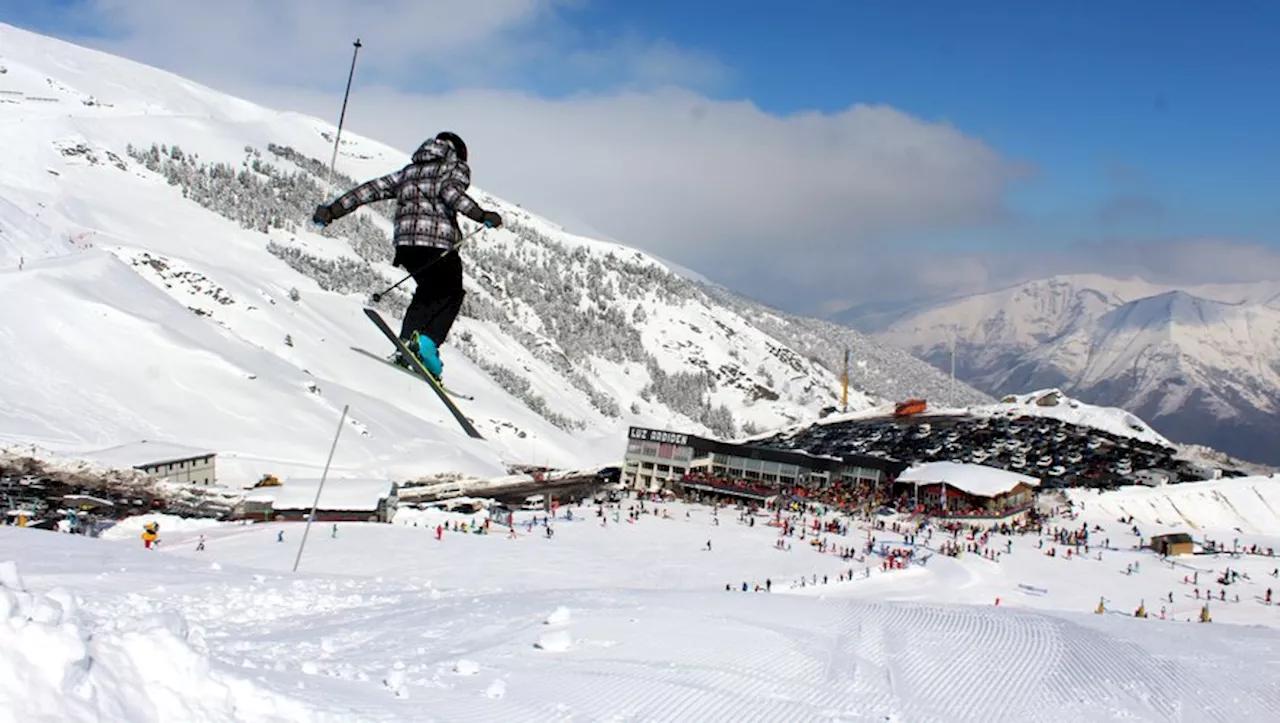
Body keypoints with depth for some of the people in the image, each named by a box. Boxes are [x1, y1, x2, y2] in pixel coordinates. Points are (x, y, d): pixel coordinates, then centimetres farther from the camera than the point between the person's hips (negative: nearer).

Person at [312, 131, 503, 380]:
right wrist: (481, 215, -20)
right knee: (451, 294, 11)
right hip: (438, 239, -5)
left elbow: (373, 188, 20)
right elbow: (450, 191, -8)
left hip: (405, 240, 5)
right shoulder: (456, 168, 15)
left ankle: (408, 339, 2)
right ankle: (428, 342, -13)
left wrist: (333, 210, 17)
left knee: (427, 292, 23)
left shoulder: (410, 171, 29)